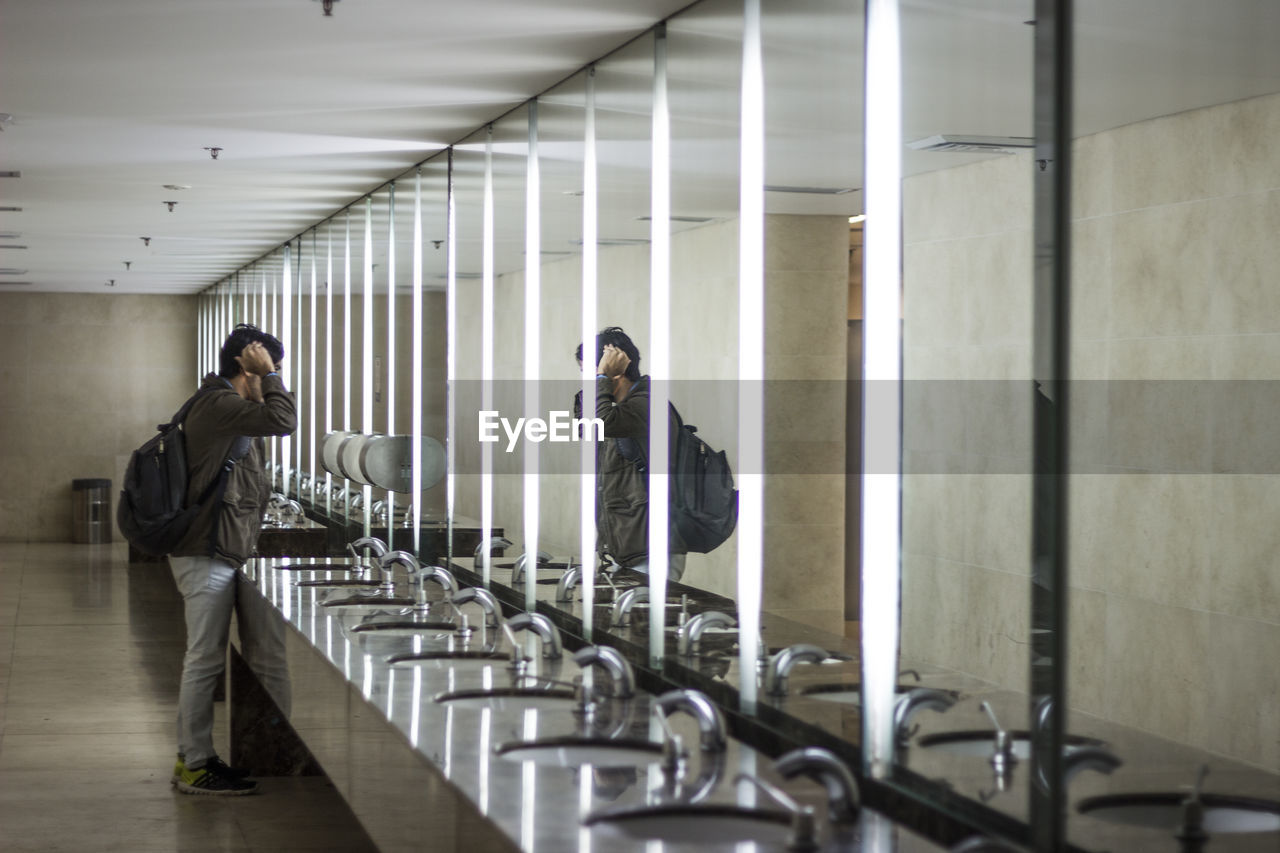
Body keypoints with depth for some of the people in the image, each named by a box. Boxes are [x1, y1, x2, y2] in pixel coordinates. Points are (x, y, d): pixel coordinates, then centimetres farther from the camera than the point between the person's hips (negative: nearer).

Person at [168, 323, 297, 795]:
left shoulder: (223, 405, 17)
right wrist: (268, 374, -17)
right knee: (205, 660, -6)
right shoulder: (218, 405, -16)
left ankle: (192, 757, 21)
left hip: (219, 553, 11)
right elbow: (283, 420, -27)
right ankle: (195, 766, -1)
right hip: (208, 556, -11)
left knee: (205, 659, 14)